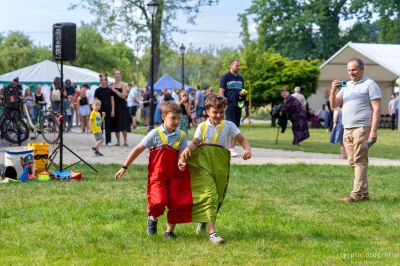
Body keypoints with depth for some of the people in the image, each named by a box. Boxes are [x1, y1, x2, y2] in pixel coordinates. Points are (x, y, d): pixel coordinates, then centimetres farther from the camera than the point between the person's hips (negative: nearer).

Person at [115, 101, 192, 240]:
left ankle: (170, 230, 19)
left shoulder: (181, 135, 3)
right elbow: (138, 150, -1)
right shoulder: (155, 134, -4)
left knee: (178, 203, -4)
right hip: (157, 174, -3)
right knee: (159, 201, -20)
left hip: (175, 175, 3)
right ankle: (153, 218, 16)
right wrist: (124, 167, -1)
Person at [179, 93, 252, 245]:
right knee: (210, 194, -15)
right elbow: (195, 143, -3)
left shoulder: (229, 126, 3)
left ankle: (203, 220, 41)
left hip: (221, 165, 2)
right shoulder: (202, 127, 2)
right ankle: (212, 231, -18)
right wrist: (188, 150, -24)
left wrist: (247, 149, -22)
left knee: (218, 196, 12)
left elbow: (242, 139, -1)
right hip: (204, 164, -2)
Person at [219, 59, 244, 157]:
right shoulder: (225, 77, -2)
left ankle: (232, 148, 13)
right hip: (229, 105, -7)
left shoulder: (240, 78, 17)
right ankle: (230, 149, -14)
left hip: (238, 105, 7)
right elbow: (221, 92, -5)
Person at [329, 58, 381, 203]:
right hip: (347, 129, 7)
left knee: (360, 161, -8)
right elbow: (334, 104, 16)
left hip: (362, 129, -7)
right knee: (353, 162, 7)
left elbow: (377, 109, -8)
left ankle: (357, 194, -9)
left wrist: (373, 131, -16)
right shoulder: (346, 86, 20)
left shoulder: (370, 85, -1)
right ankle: (364, 193, 13)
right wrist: (333, 90, -3)